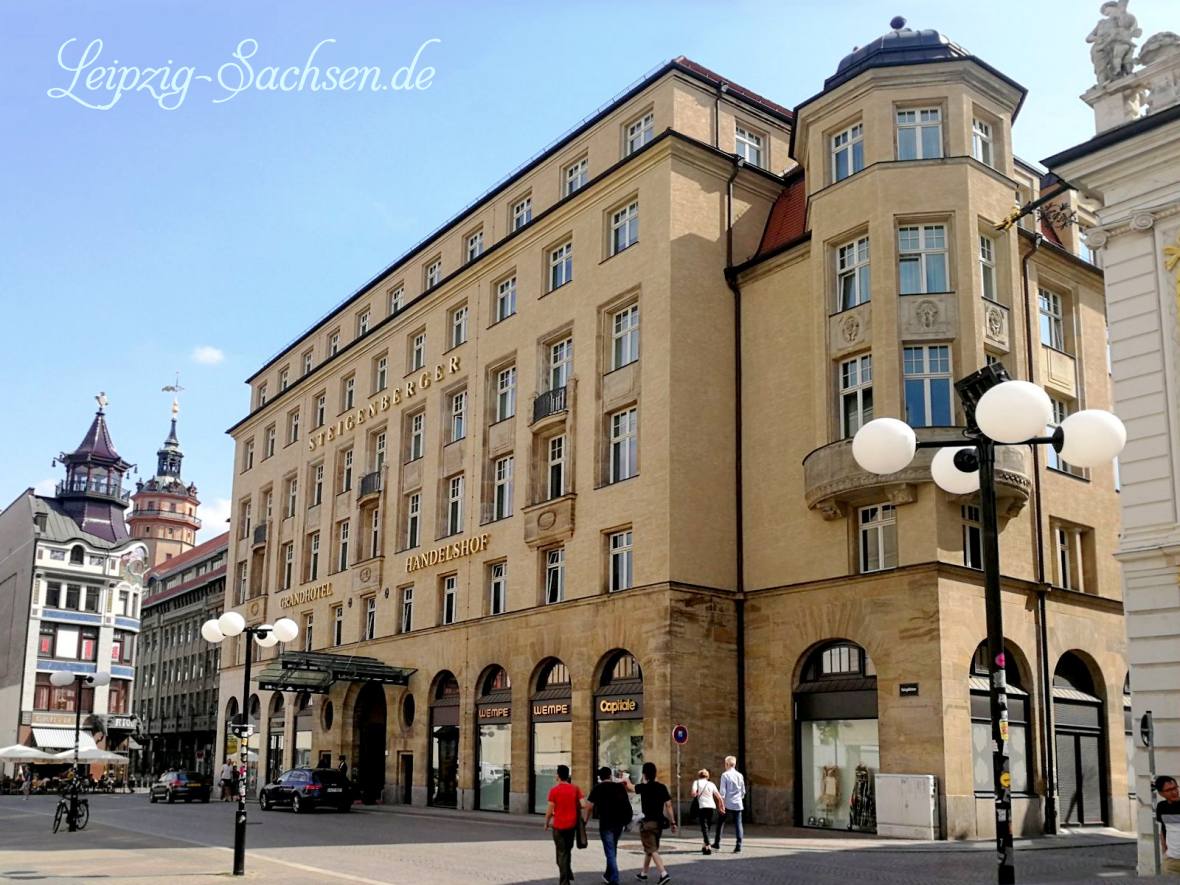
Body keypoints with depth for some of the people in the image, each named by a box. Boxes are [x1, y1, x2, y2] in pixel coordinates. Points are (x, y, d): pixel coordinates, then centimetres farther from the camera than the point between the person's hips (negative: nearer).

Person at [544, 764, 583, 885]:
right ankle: (568, 873, 20)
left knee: (561, 853, 4)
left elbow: (549, 809, -11)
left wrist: (546, 823, 4)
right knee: (567, 850, 23)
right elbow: (583, 804, -4)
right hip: (572, 824, 3)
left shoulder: (554, 790, -11)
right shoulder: (575, 789, 0)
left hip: (559, 825, -3)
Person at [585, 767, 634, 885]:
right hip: (620, 822, 4)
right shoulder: (619, 786, 6)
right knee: (613, 848, 22)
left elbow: (589, 807, -5)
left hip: (606, 823, -4)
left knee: (610, 852, -1)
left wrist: (584, 822, 3)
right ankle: (608, 875, 31)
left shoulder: (598, 788, -3)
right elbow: (631, 789, 24)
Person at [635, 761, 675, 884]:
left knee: (652, 850, -9)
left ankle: (664, 874, -24)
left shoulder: (643, 787, -9)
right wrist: (672, 822, 1)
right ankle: (644, 874, 33)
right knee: (650, 849, 20)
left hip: (648, 822, -6)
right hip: (659, 822, 6)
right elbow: (668, 805, -3)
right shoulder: (662, 787, 1)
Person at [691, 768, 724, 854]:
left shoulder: (696, 782, 7)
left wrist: (697, 795, 12)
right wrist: (722, 807, 14)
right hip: (712, 806, 4)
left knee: (704, 827, -7)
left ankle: (707, 846, -23)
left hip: (702, 806, -4)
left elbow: (693, 793, -10)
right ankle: (705, 846, 30)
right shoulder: (711, 784, 16)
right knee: (708, 826, 20)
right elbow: (719, 797, 10)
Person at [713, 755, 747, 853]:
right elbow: (743, 791, 13)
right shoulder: (740, 775, 8)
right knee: (738, 824, 3)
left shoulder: (725, 775, -6)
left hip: (728, 804, -3)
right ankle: (738, 846, -3)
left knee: (720, 823, 11)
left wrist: (721, 803, -9)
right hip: (738, 804, 4)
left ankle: (717, 844, 15)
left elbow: (723, 791, -10)